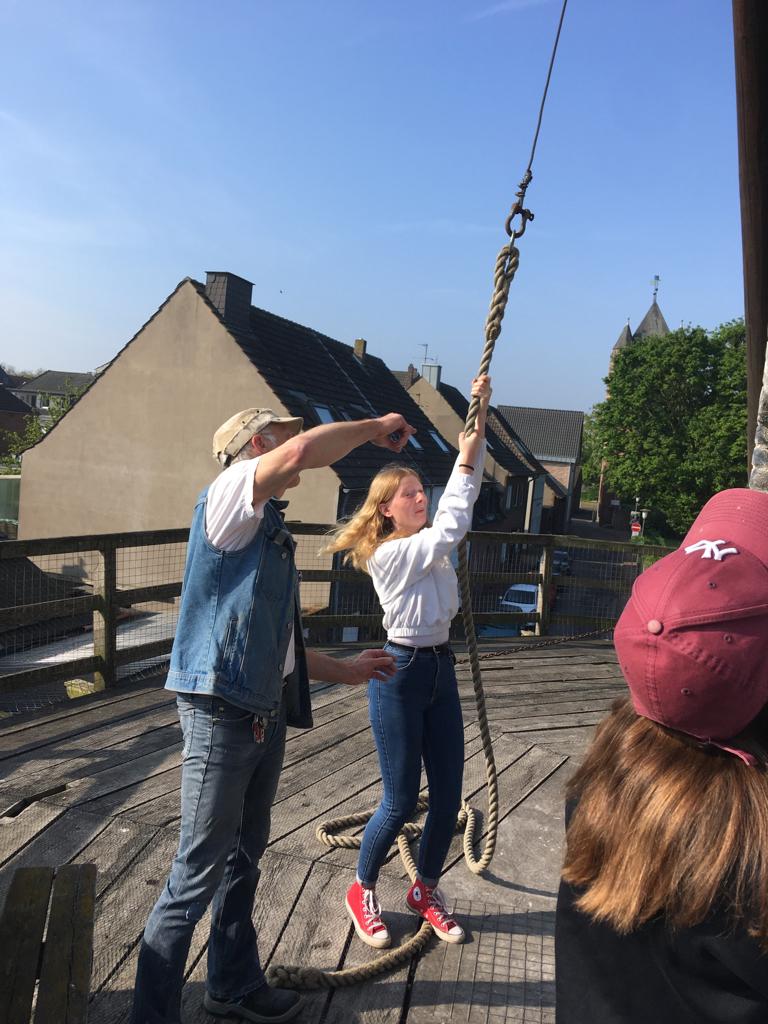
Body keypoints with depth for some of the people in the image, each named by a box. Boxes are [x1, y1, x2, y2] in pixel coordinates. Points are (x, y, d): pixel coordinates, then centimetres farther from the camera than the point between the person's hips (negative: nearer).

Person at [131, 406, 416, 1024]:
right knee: (200, 871, 0)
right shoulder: (227, 497, -9)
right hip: (221, 711, -9)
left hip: (268, 715, 10)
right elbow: (302, 451, -29)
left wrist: (342, 670, 25)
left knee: (244, 859, 21)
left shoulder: (270, 533, 18)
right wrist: (376, 427, -13)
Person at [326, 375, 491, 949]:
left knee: (449, 797, 11)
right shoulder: (386, 554, -14)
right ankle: (363, 891, 31)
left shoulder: (428, 543, 6)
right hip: (399, 675, -7)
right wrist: (466, 461, -17)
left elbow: (465, 489, 2)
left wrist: (479, 414, -5)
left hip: (441, 670, 7)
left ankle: (426, 891, 34)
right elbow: (452, 527, -24)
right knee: (401, 803, 4)